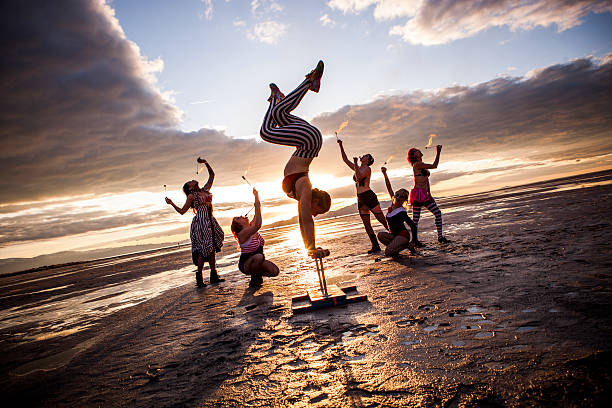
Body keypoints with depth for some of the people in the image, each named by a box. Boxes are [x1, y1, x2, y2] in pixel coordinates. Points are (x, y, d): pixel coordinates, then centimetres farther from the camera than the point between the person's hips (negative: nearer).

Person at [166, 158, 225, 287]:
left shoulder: (205, 190, 17)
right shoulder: (191, 196, 3)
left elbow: (212, 175, 21)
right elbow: (182, 211, 4)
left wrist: (205, 163, 12)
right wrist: (172, 203, -5)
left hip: (210, 222, 6)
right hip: (200, 222, -6)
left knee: (212, 248, 9)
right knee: (204, 249, -10)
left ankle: (214, 276, 15)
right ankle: (199, 278, -3)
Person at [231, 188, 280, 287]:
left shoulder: (251, 227, -1)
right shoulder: (242, 234, -24)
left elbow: (257, 214, 1)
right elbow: (258, 225, -41)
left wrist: (256, 196, -5)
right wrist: (258, 207, -39)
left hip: (257, 261, 7)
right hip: (245, 265, -7)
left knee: (275, 271, -15)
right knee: (258, 257, -39)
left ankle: (258, 273, 16)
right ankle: (254, 280, -13)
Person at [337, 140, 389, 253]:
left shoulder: (367, 168, -3)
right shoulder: (357, 168, 18)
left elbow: (359, 177, -21)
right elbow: (345, 159, 23)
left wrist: (355, 163, -16)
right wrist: (341, 146, 19)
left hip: (369, 196, -7)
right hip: (360, 199, 7)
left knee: (383, 220, -6)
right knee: (367, 224, 2)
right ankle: (375, 246, 3)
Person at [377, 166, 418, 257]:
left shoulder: (402, 212, -18)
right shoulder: (393, 203, 3)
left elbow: (413, 226, -17)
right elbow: (389, 188, 6)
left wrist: (413, 241, -11)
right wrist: (384, 174, 2)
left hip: (403, 235, -8)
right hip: (395, 235, 8)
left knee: (388, 253, -22)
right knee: (380, 235, -18)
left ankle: (407, 245, -1)